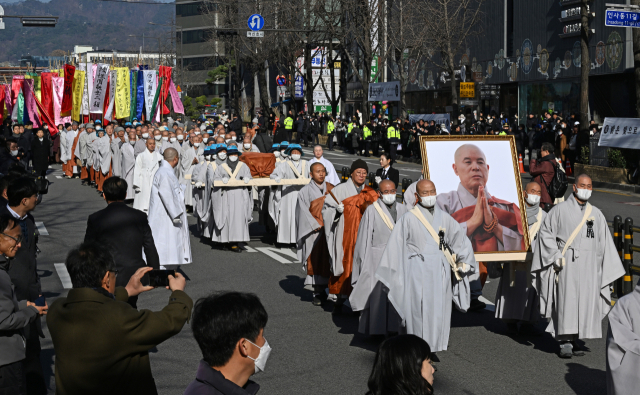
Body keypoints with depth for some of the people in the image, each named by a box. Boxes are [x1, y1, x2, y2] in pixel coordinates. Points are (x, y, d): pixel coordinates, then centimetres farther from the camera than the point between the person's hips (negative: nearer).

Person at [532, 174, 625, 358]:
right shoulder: (560, 210, 3)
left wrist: (607, 270, 8)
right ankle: (565, 343, -11)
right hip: (567, 263, -4)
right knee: (567, 299, -11)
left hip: (589, 266, 4)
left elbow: (605, 243, 15)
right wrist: (556, 255, -9)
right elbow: (546, 232, 1)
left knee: (586, 300, 0)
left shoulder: (597, 214, 14)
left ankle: (574, 340, 8)